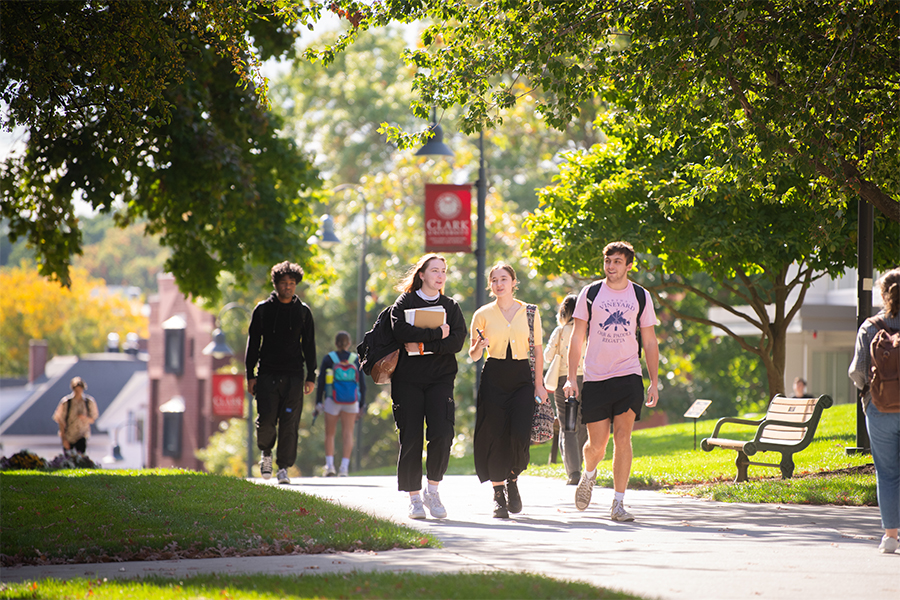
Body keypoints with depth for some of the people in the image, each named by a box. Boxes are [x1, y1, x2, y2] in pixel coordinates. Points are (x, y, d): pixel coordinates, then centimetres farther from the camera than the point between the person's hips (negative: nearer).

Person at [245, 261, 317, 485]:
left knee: (289, 423, -4)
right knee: (266, 420, -8)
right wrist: (250, 375, 1)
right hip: (267, 374, 0)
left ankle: (284, 467, 2)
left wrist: (311, 377, 4)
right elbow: (253, 343, 8)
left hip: (293, 376, 0)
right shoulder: (263, 309, 6)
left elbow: (309, 346, 12)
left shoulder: (303, 311, 9)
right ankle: (266, 453, 20)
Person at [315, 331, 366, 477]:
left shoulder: (329, 358, 0)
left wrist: (318, 402, 0)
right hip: (351, 402, 1)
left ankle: (329, 465, 1)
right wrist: (361, 405, 9)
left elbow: (321, 381, -3)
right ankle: (344, 467, -8)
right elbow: (362, 384, 4)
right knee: (348, 434, 3)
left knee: (330, 434, 11)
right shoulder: (356, 360, 4)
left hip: (333, 400, -1)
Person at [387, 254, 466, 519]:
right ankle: (414, 498, 6)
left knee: (442, 436, -15)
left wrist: (423, 347, -13)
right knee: (411, 440, -3)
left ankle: (433, 490, 1)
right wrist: (437, 333, -13)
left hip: (440, 379, 1)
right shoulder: (404, 302, 6)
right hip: (407, 380, -1)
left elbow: (457, 341, -3)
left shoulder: (451, 306, 13)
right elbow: (400, 331, -13)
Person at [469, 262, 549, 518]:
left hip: (522, 377, 0)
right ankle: (498, 495, 5)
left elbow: (537, 349, 8)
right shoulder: (483, 315, 4)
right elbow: (473, 355, 8)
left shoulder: (529, 313, 6)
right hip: (493, 378, 0)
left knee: (520, 435, -13)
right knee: (494, 436, -5)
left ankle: (512, 480, 15)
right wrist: (479, 345, -15)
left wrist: (539, 383, 1)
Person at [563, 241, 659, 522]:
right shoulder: (590, 293, 5)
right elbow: (577, 338, 6)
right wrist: (571, 378, 0)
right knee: (597, 445, 0)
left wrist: (654, 382, 5)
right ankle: (588, 474, 35)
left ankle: (618, 504, -9)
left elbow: (650, 343, 11)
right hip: (595, 378, 0)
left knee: (622, 437, -12)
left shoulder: (641, 296, 7)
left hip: (628, 375, 0)